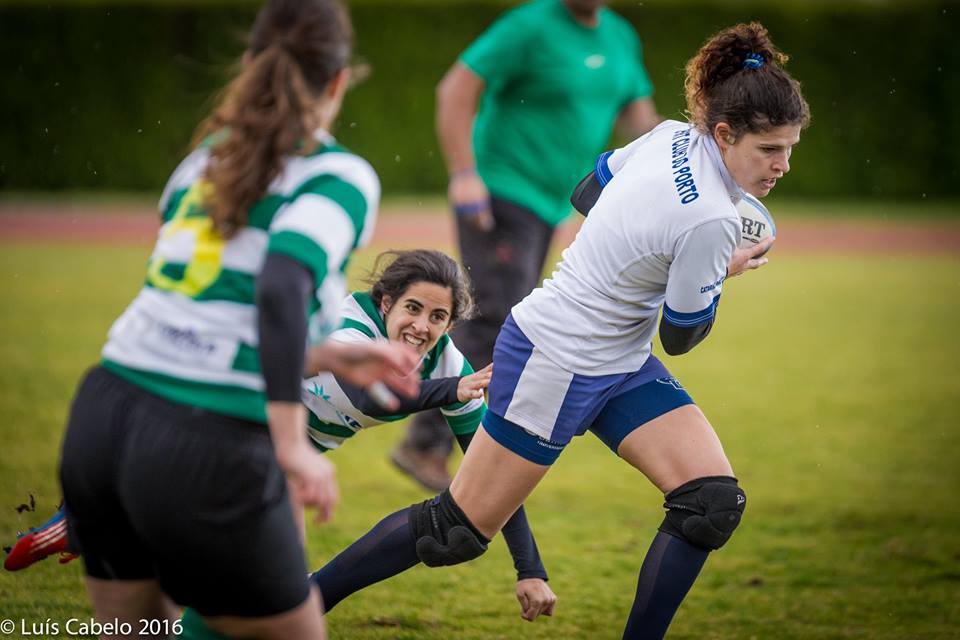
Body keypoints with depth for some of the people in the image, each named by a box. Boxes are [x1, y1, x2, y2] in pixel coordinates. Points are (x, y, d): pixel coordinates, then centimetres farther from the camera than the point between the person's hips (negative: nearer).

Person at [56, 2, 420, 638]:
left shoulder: (205, 160, 17)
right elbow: (281, 286, -21)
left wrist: (331, 357, 25)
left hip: (100, 419, 6)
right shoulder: (340, 175, -2)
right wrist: (293, 445, -20)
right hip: (210, 452, -6)